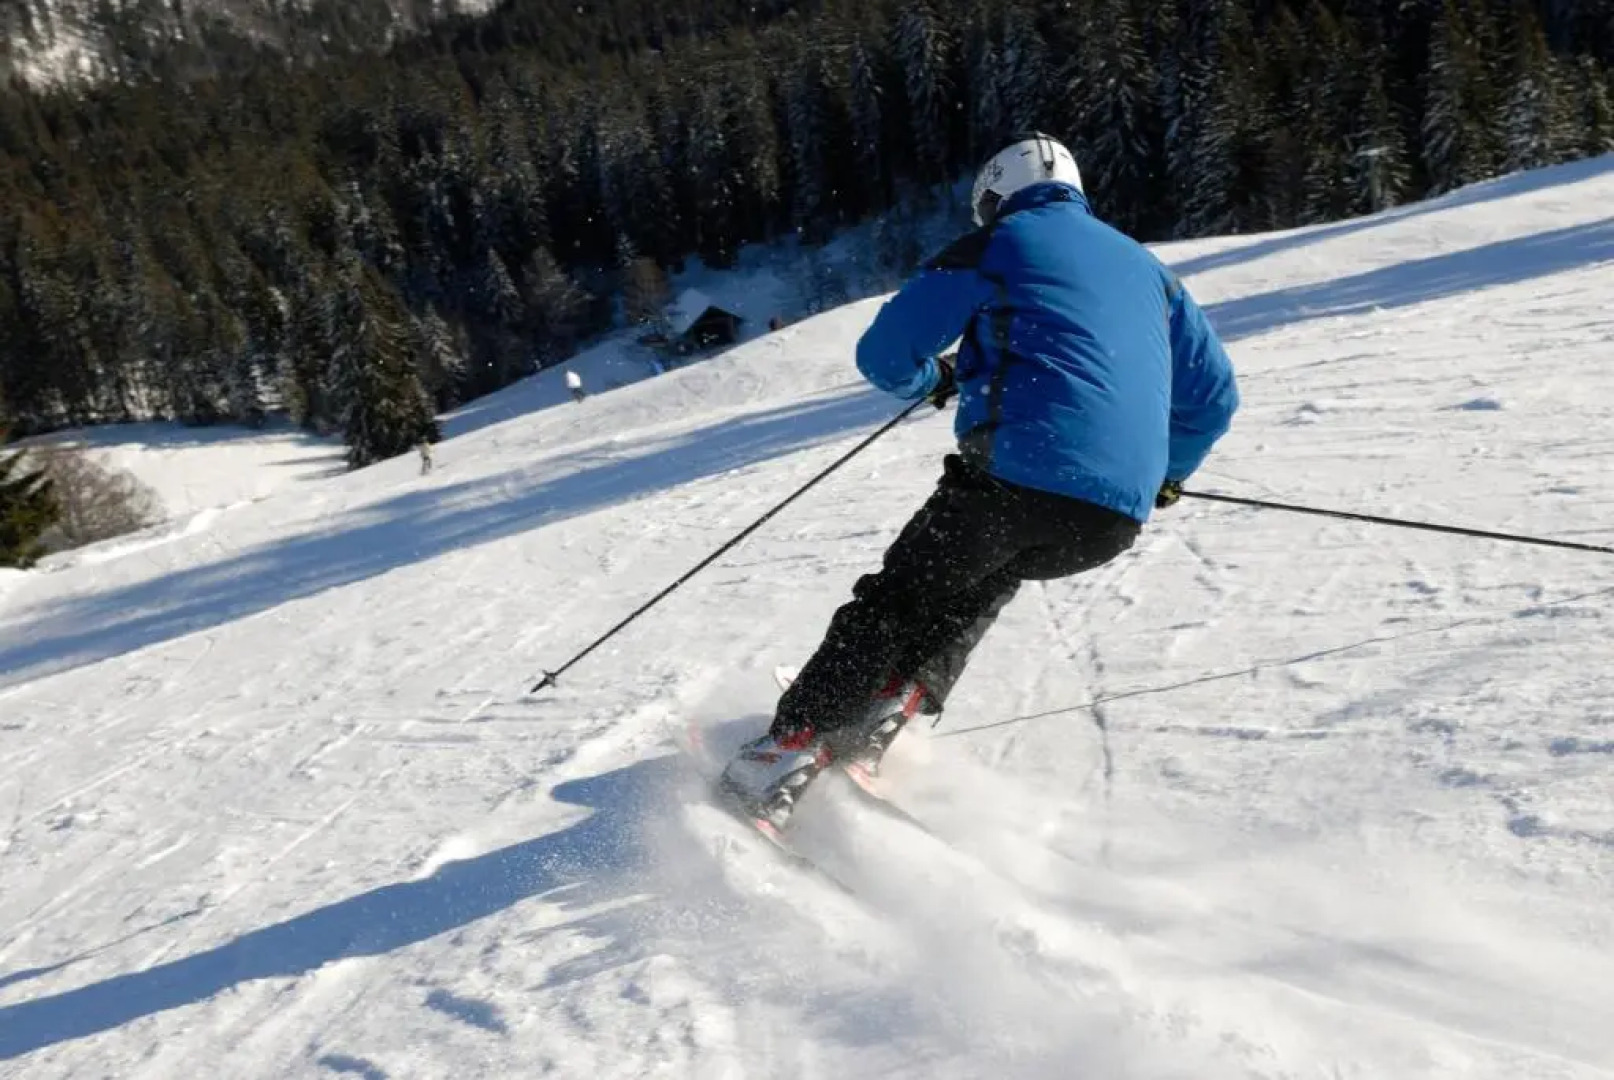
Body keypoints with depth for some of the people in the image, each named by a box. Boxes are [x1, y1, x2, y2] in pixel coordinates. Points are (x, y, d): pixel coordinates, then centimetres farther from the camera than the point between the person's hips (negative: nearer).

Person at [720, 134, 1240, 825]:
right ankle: (892, 708, 20)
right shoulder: (1145, 266, 26)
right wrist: (1166, 474, 43)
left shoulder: (995, 247, 10)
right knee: (989, 575, 31)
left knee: (897, 597, 12)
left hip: (1019, 477, -5)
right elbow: (1214, 396, 27)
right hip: (1118, 520, 5)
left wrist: (933, 381, 29)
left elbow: (884, 355, 7)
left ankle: (791, 748, 4)